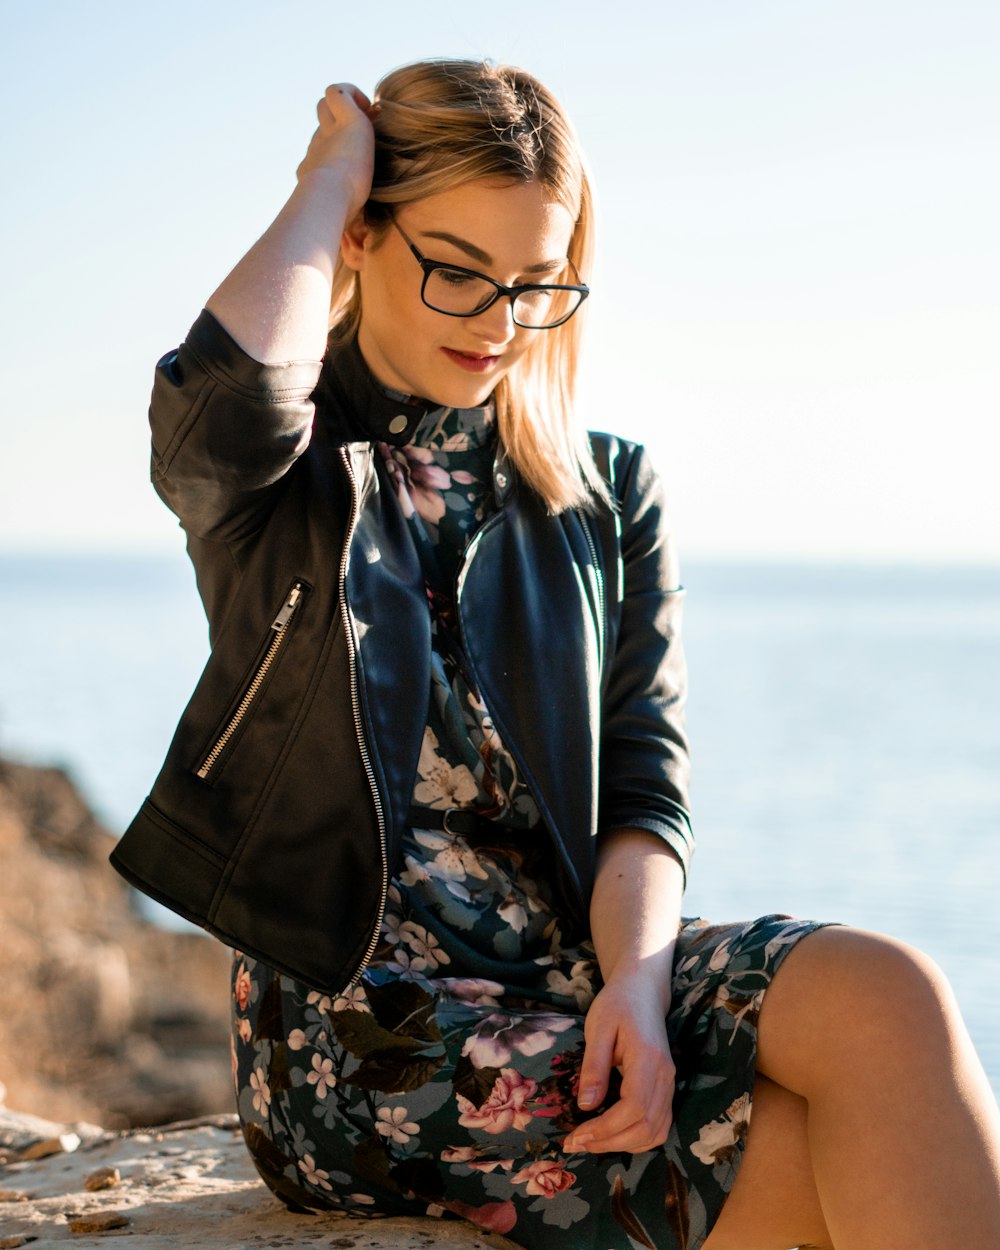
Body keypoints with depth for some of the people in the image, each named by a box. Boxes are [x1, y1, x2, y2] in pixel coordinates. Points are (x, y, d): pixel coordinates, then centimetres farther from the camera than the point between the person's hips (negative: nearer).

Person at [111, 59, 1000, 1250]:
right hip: (359, 1019, -4)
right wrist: (331, 173, -6)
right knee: (864, 1149, -26)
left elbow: (642, 785, 5)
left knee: (882, 995, -28)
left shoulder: (608, 495, 14)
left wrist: (635, 979, -16)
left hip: (574, 966, 4)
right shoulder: (273, 475, 4)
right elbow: (222, 402, -24)